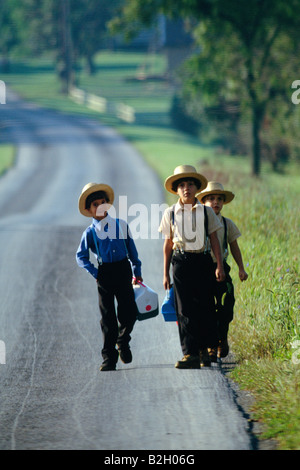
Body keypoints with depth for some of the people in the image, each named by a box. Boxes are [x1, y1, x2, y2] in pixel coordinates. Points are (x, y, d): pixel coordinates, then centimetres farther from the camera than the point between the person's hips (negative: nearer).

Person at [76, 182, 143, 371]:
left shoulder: (121, 225, 6)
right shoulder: (90, 232, 1)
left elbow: (132, 249, 13)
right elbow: (81, 256, 6)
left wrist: (137, 272, 12)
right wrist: (95, 273, -3)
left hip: (123, 270, 1)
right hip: (105, 274, -1)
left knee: (130, 311, -3)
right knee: (108, 316, 1)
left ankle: (123, 341, 27)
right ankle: (109, 357, 7)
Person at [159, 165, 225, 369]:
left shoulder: (206, 212, 6)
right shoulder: (170, 213, 6)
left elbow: (214, 239, 9)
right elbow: (168, 244, 11)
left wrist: (219, 266, 1)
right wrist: (166, 273, 10)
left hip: (202, 261, 1)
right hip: (181, 262, -1)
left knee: (205, 307, 1)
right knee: (185, 309, -7)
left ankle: (204, 349, 16)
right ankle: (190, 354, -9)